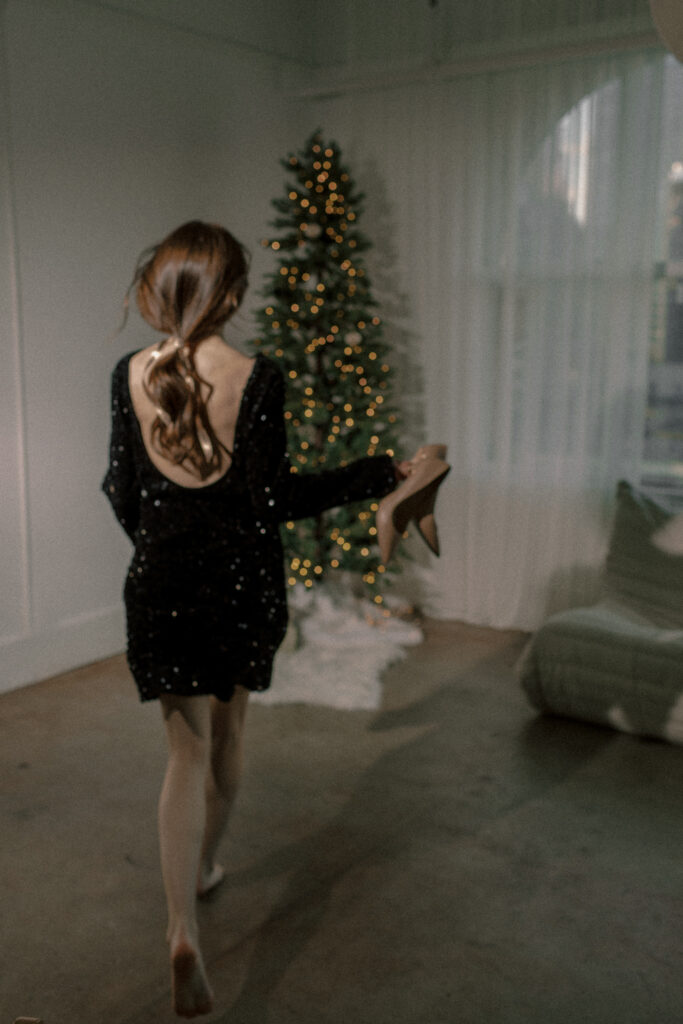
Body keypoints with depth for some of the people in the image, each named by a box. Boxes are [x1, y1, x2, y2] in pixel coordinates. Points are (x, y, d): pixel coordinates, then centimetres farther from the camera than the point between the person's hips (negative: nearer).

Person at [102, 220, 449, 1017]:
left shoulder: (131, 374, -3)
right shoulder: (255, 379, -13)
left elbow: (123, 494, 3)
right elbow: (277, 498, -12)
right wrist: (380, 474, -3)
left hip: (163, 584, 2)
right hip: (243, 583, -1)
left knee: (186, 749, 6)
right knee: (227, 731, 21)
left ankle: (183, 931, -6)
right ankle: (203, 866, 43)